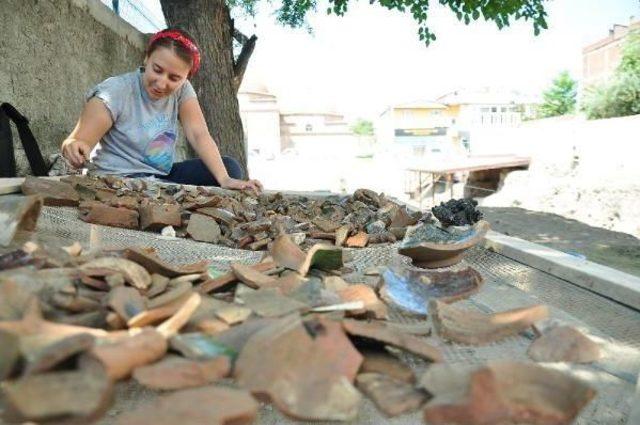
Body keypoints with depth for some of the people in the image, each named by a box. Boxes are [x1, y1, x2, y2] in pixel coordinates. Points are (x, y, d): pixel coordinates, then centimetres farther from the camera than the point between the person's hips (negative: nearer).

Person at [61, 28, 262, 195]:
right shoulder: (115, 91, -14)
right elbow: (77, 142, -17)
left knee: (229, 166, -10)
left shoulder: (182, 89, -3)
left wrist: (225, 180, -29)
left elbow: (199, 135, -15)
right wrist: (75, 149, -42)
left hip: (162, 177, 5)